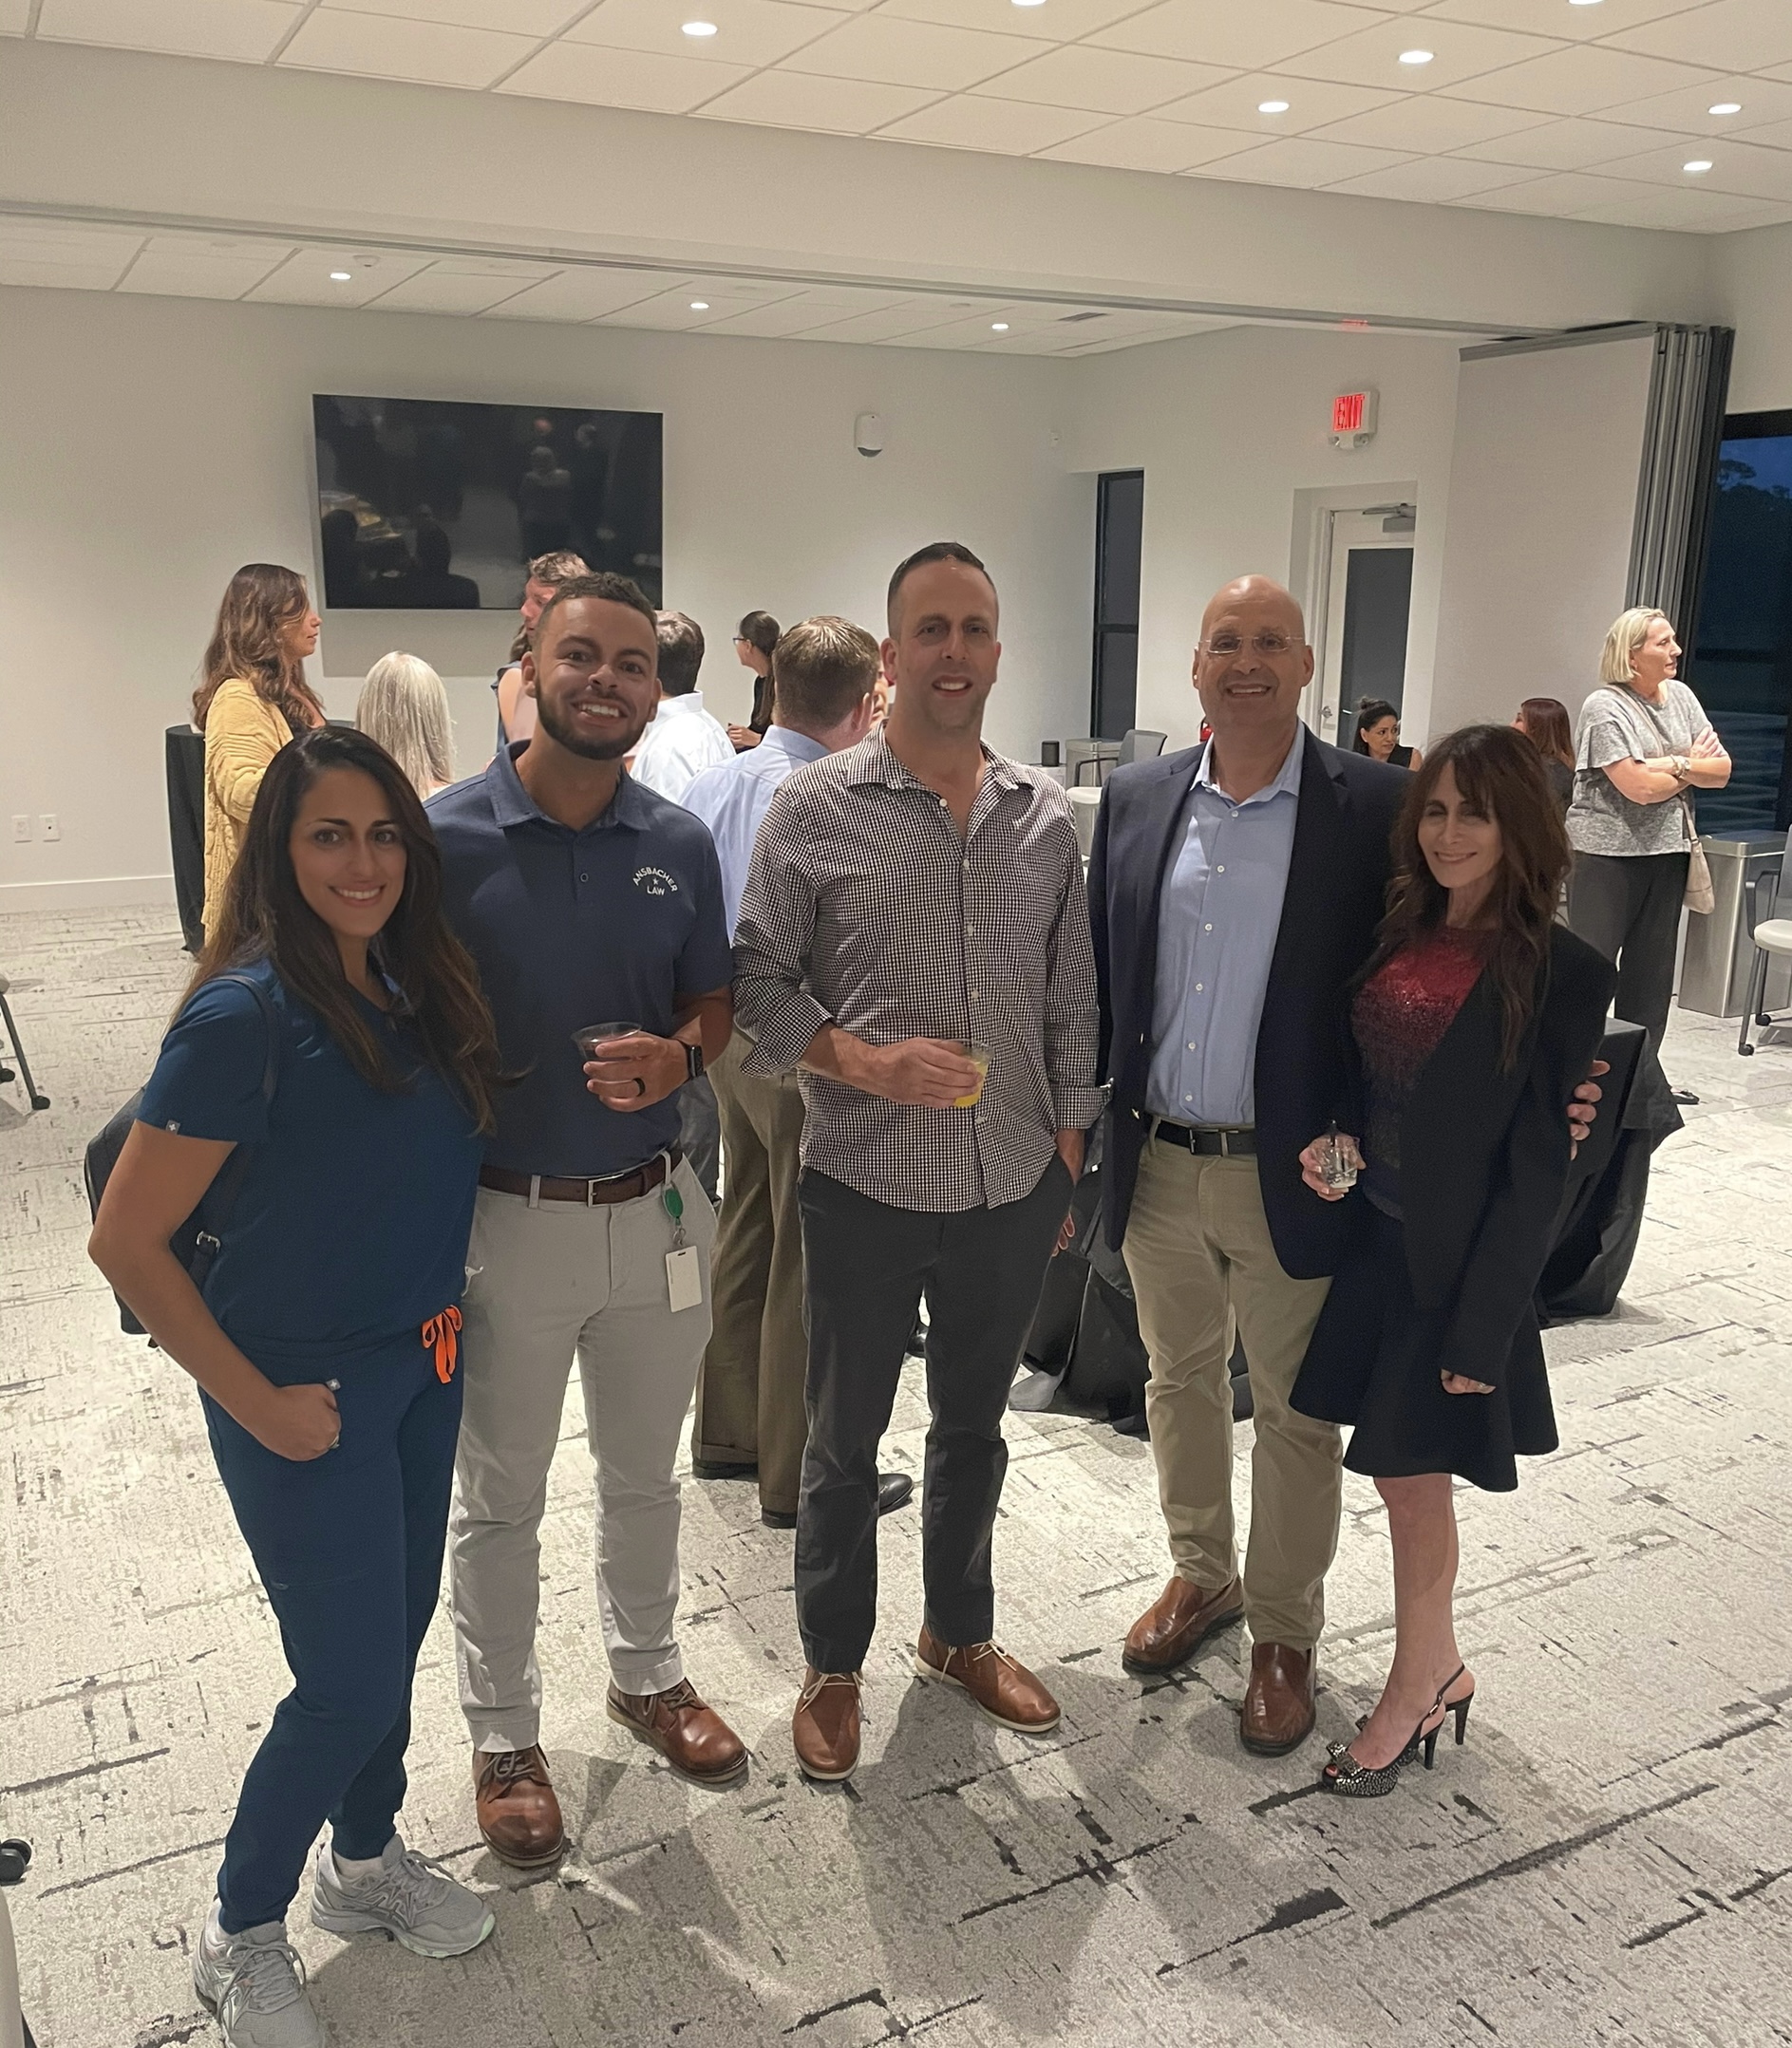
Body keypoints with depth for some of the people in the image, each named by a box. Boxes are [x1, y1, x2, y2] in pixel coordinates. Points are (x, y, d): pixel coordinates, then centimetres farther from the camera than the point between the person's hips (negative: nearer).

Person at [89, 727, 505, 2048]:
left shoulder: (415, 986, -1)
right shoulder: (248, 1013, -23)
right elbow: (127, 1241, -21)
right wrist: (257, 1404, -17)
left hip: (424, 1367, 7)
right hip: (309, 1393, -7)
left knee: (397, 1632, 21)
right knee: (351, 1682, 5)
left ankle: (366, 1860, 46)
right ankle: (242, 1938, 31)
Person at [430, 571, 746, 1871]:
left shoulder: (682, 845, -2)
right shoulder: (447, 837, -13)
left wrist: (675, 1056, -15)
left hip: (657, 1211, 3)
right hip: (507, 1219, -3)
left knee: (645, 1477, 22)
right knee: (500, 1501, 14)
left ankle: (647, 1676, 45)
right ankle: (505, 1737, 35)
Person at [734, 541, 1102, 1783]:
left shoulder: (1046, 815, 3)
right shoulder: (817, 809, -8)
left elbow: (1071, 996, 9)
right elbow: (757, 980, -6)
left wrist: (1071, 1151, 8)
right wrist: (865, 1061, -20)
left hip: (1015, 1188, 4)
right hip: (868, 1184, -3)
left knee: (975, 1424, 20)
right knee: (846, 1439, 13)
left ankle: (960, 1634, 42)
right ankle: (833, 1665, 34)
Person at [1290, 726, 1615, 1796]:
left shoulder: (1561, 974, -15)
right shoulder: (1401, 933, 3)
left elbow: (1539, 1168, -14)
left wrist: (1484, 1326, -15)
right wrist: (1330, 1144, -6)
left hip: (1460, 1263, -5)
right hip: (1374, 1238, 6)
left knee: (1415, 1478, 7)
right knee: (1406, 1477, 16)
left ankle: (1413, 1690, 30)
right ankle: (1441, 1668, 38)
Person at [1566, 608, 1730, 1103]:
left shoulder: (1680, 696, 8)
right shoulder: (1605, 706, -12)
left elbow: (1721, 770, 4)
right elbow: (1638, 788, -20)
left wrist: (1668, 764, -13)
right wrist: (1691, 768, -3)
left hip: (1667, 852, 7)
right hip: (1608, 853, -7)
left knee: (1652, 968, 11)